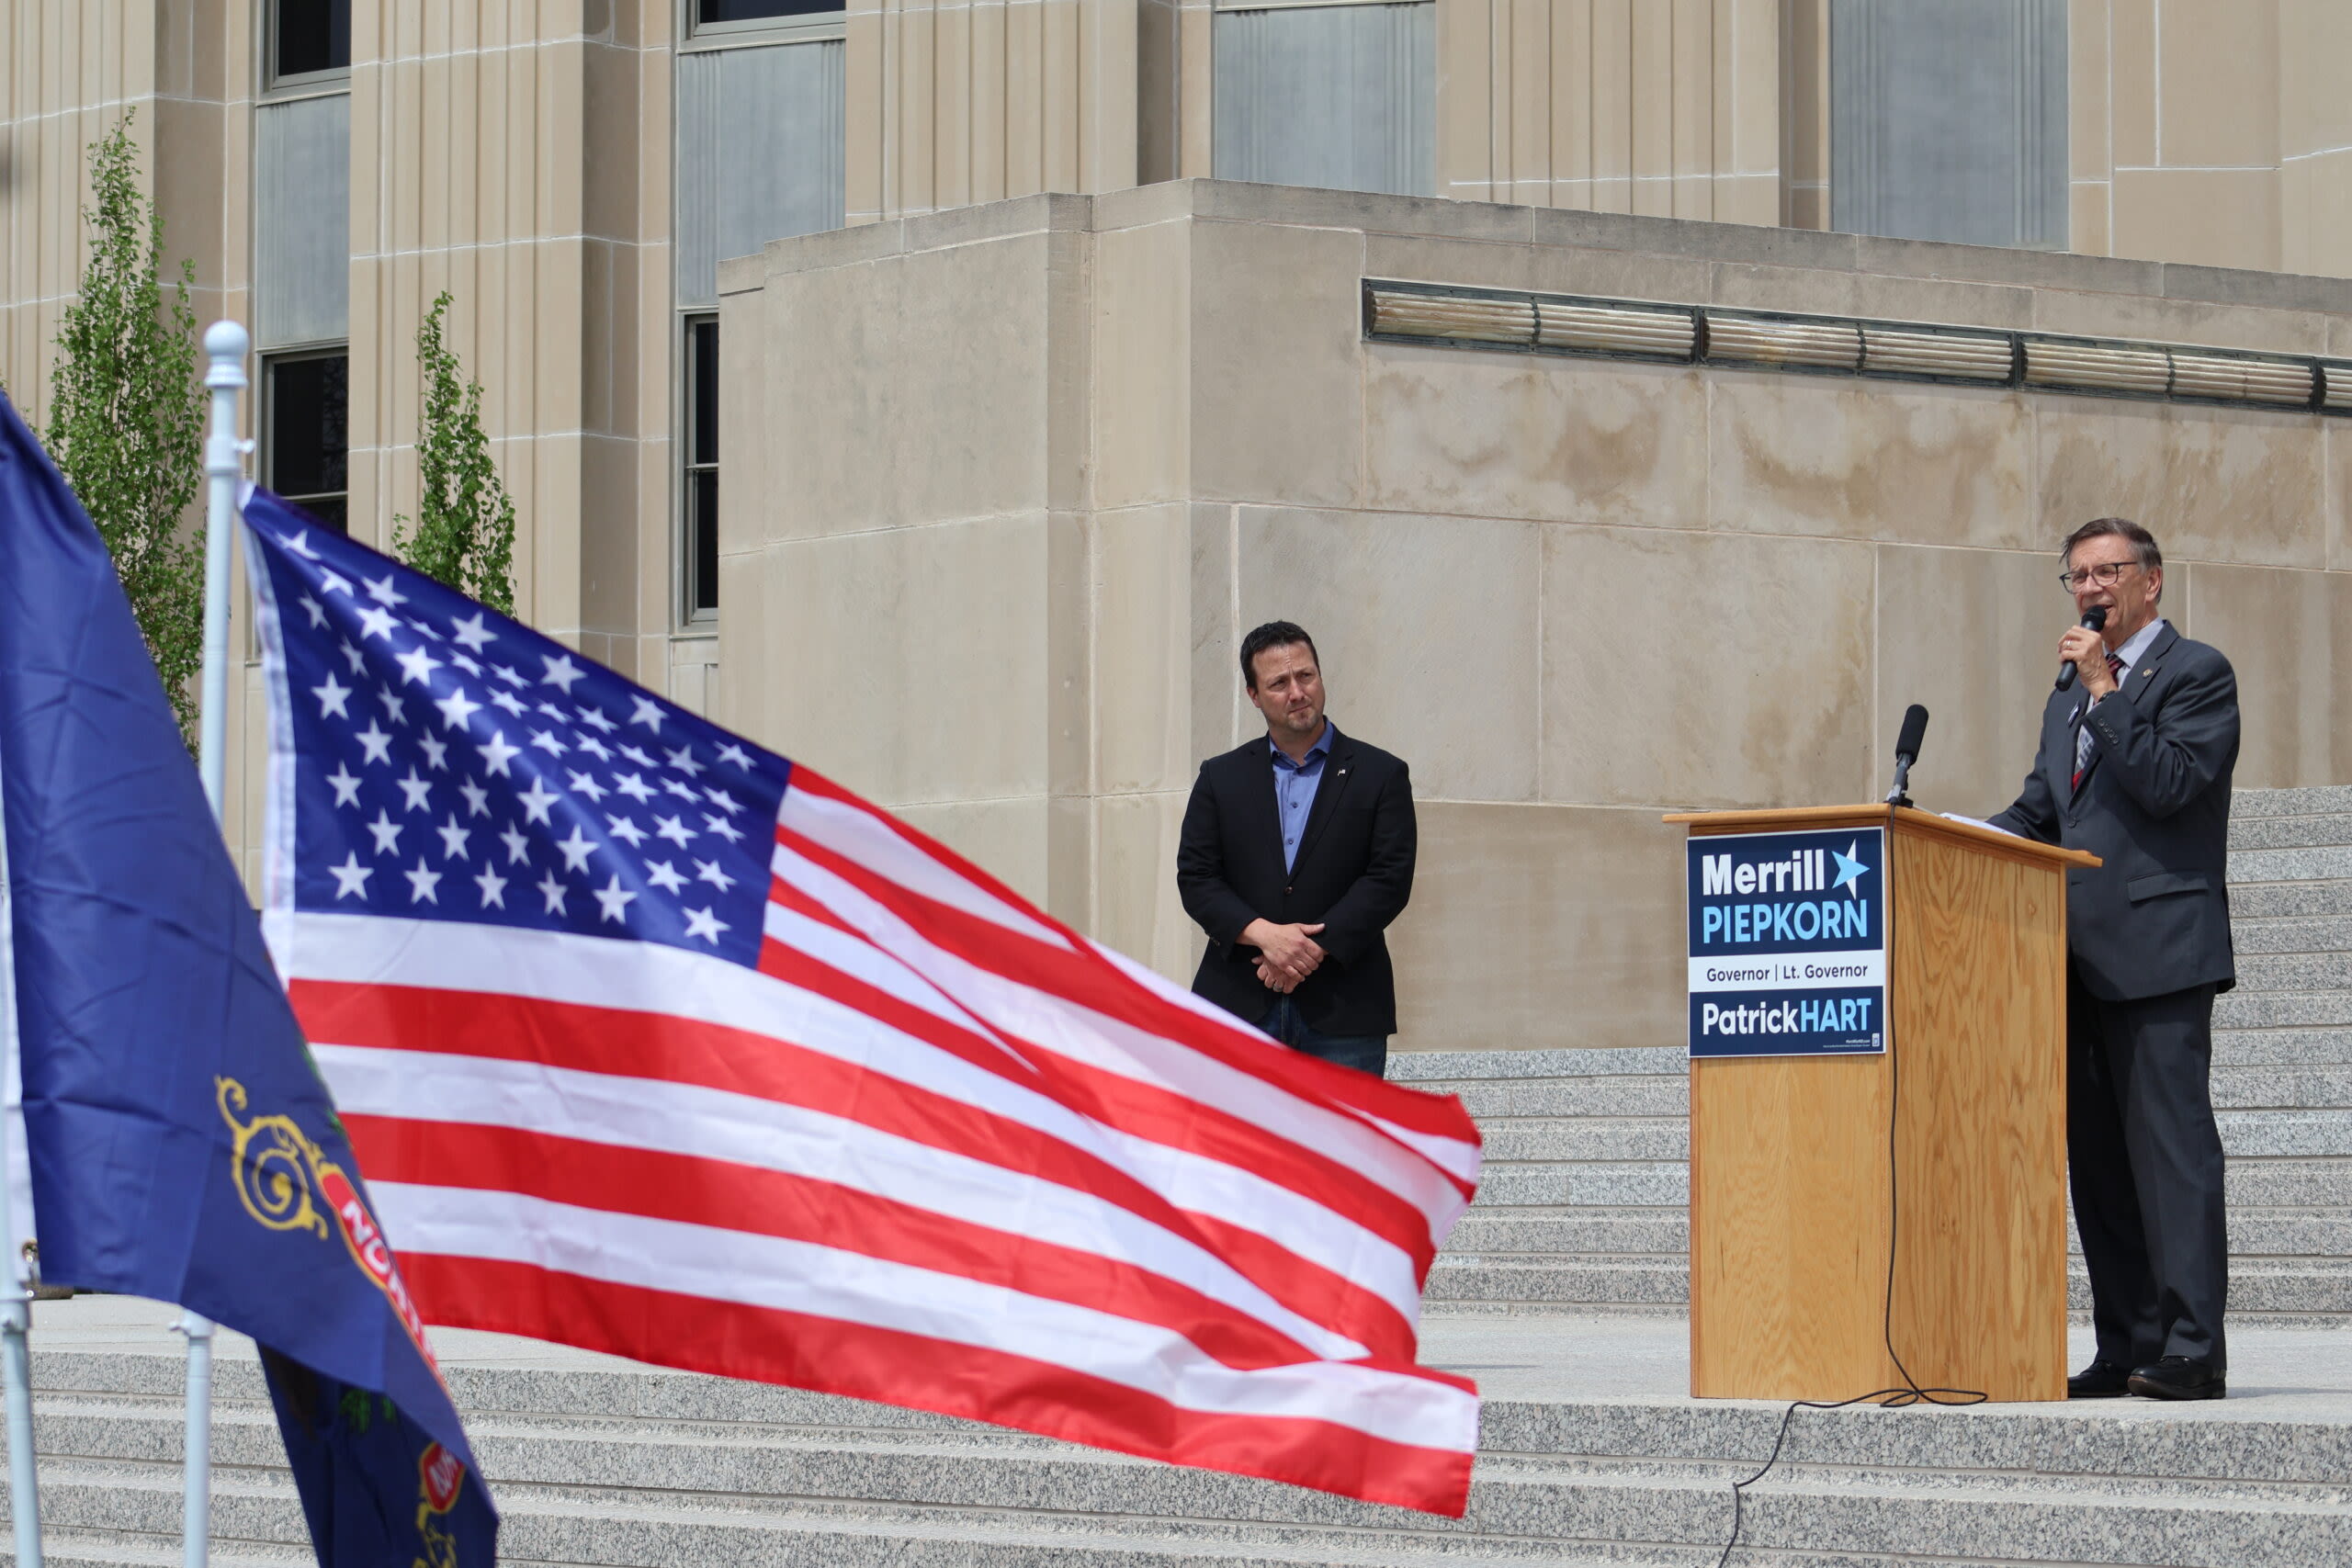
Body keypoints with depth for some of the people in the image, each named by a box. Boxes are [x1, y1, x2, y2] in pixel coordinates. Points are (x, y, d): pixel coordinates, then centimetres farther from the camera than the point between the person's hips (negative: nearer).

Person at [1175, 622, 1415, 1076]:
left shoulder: (1379, 775, 7)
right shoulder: (1221, 778, 13)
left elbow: (1390, 880, -2)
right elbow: (1195, 877, 5)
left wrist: (1313, 950, -12)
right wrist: (1263, 934, -13)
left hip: (1343, 1007, -1)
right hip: (1239, 1003, 1)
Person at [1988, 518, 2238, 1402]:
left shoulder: (2195, 674, -2)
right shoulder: (2069, 700, 23)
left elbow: (2169, 784, -15)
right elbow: (2038, 812, 22)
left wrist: (2105, 689, -12)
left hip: (2158, 951, -8)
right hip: (2082, 956, 8)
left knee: (2170, 1145, -11)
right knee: (2096, 1156, 7)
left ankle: (2191, 1351, -13)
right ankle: (2127, 1350, 9)